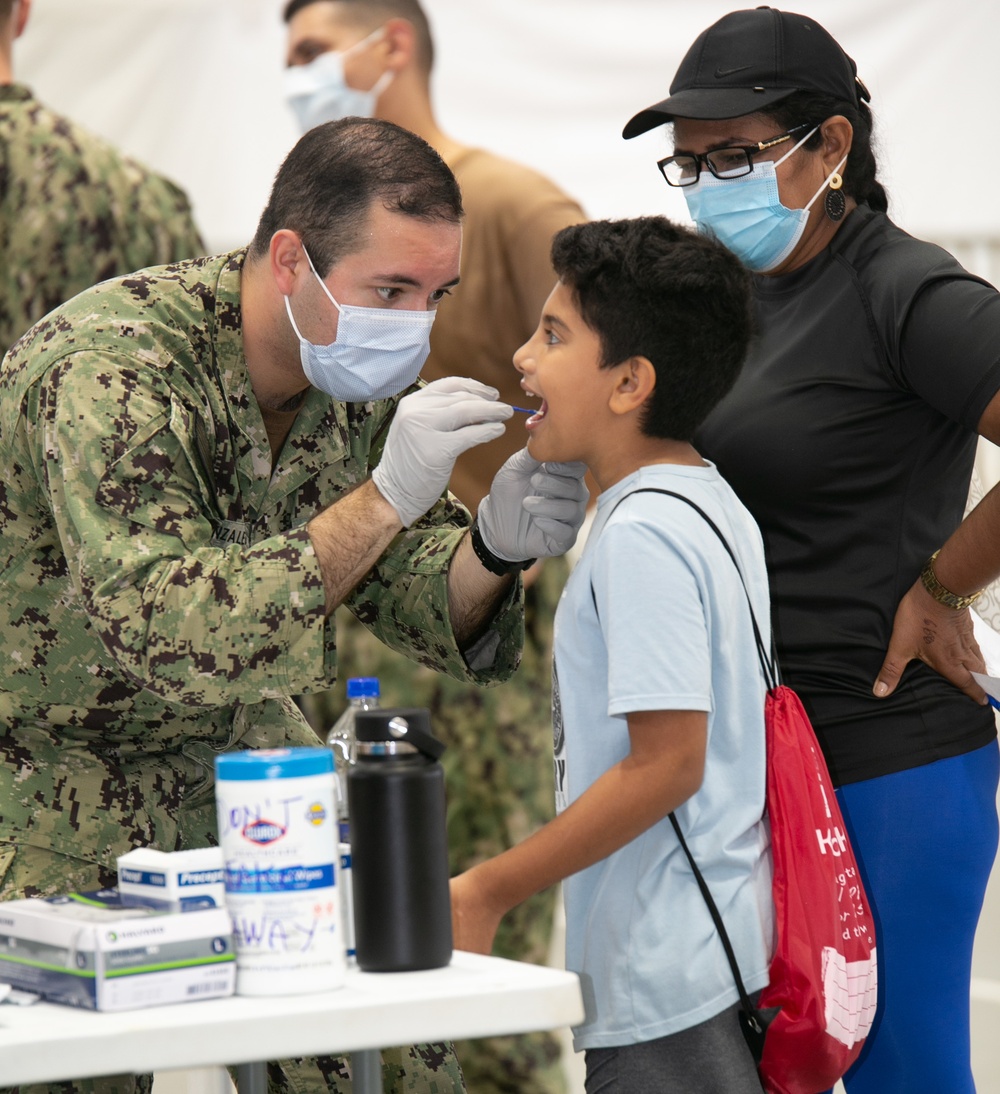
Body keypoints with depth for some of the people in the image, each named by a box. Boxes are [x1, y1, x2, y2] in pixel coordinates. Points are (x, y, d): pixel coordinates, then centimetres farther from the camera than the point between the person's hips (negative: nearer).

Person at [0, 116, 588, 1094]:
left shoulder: (353, 368, -3)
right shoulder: (108, 373, -27)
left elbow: (416, 606, 2)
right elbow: (164, 635, -38)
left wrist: (493, 546, -21)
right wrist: (383, 499, -40)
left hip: (244, 769, 6)